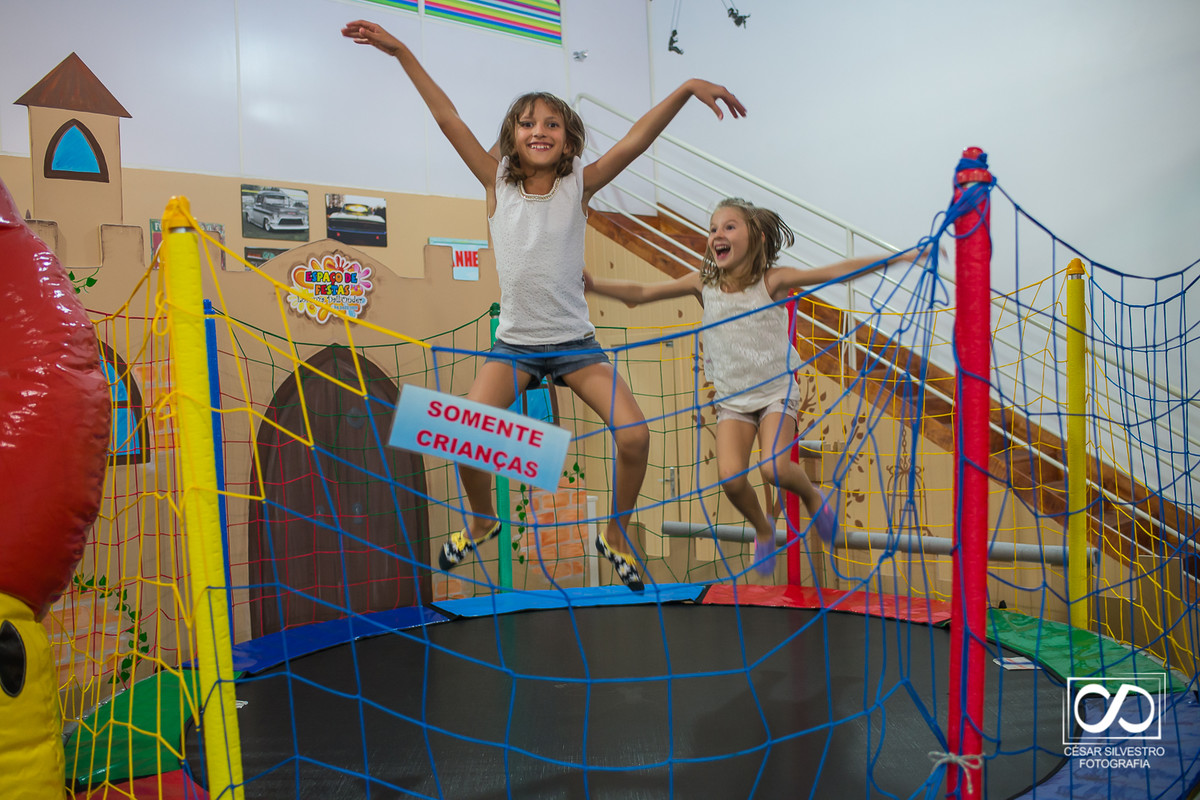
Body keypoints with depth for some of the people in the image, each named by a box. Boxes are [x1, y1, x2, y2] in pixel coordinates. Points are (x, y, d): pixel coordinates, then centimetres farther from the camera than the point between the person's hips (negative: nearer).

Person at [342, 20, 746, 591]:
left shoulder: (579, 186, -5)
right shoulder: (498, 183, -2)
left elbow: (635, 141, -14)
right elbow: (448, 120, -2)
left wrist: (687, 87, -24)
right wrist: (402, 53, -2)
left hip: (575, 343, 0)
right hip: (515, 344, 1)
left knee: (634, 435, -14)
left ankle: (615, 536, 14)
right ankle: (482, 521, 19)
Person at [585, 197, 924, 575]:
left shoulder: (771, 280, -10)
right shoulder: (703, 283, -2)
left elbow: (835, 272, -15)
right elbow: (640, 293, 1)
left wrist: (901, 257, -21)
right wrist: (593, 284, -11)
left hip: (776, 392, -2)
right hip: (732, 399, 2)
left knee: (774, 469, -22)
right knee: (730, 477, -15)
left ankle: (813, 496, 15)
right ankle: (762, 528, 17)